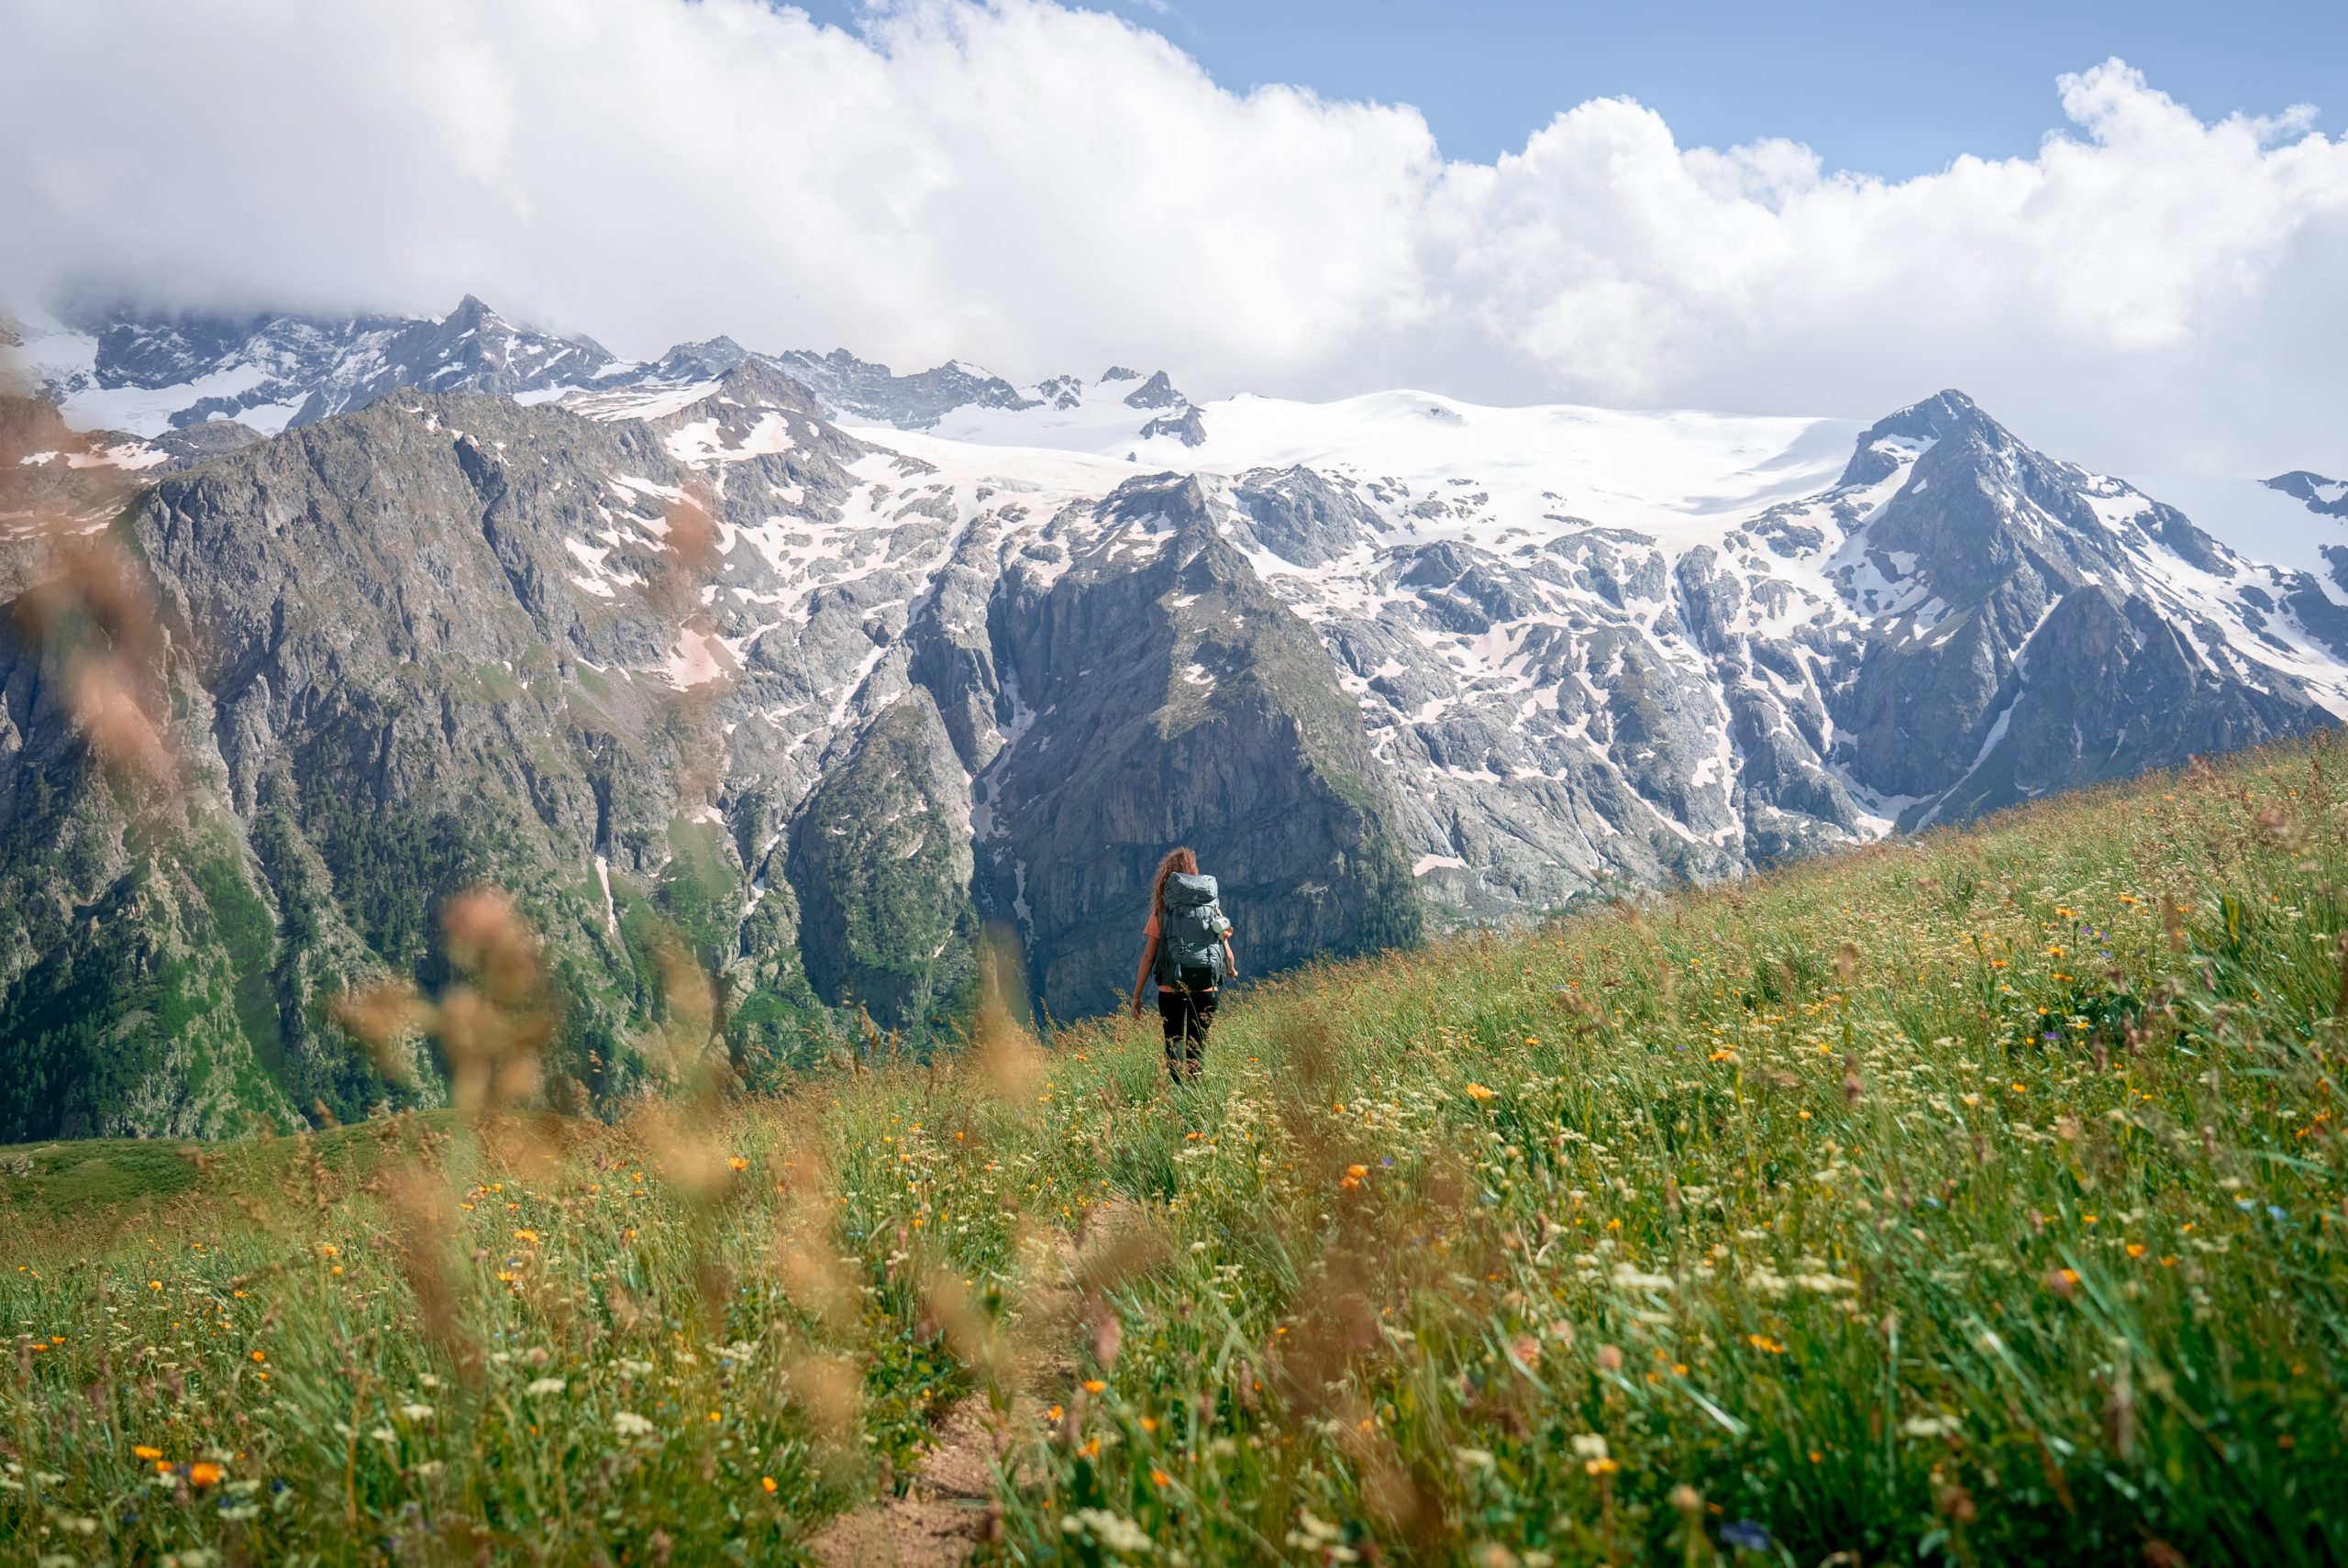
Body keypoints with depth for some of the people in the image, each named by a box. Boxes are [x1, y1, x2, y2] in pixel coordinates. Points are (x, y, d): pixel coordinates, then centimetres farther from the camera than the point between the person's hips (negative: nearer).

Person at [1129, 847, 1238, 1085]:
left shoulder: (1162, 911, -4)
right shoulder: (1212, 907, 2)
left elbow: (1147, 957, -5)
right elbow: (1228, 954, 3)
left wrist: (1136, 995, 3)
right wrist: (1231, 970, 26)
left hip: (1172, 989, -2)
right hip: (1206, 988, 2)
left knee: (1174, 1041, 10)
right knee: (1197, 1045, 13)